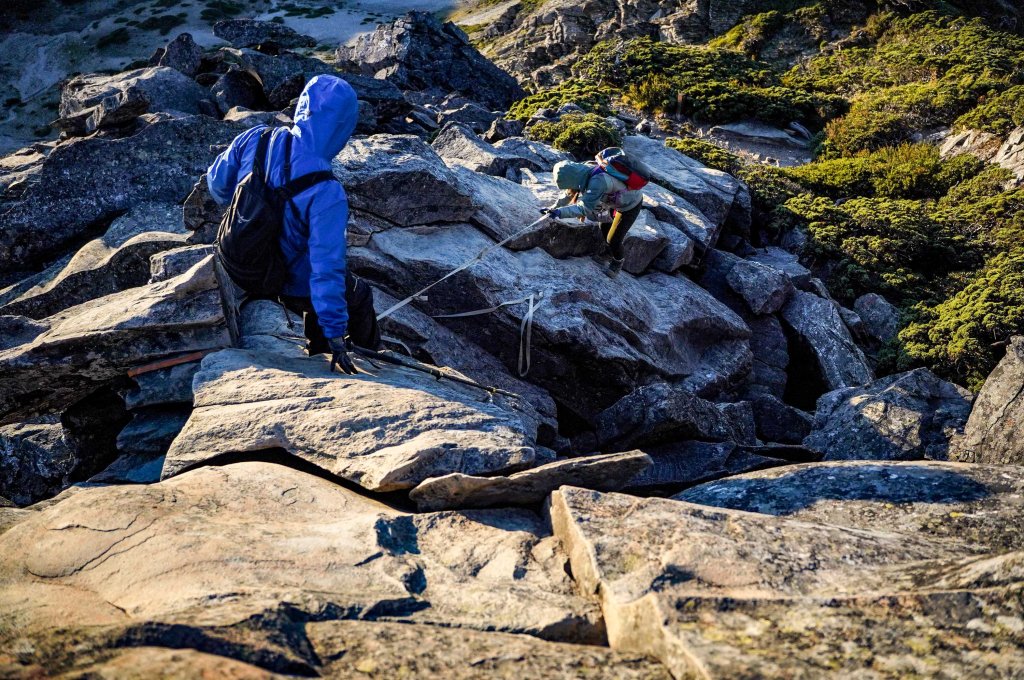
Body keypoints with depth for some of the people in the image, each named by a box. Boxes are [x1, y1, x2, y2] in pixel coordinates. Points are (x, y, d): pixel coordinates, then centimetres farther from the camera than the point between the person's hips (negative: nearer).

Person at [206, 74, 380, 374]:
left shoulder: (254, 139, -20)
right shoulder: (327, 194, -36)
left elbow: (217, 181, -2)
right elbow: (327, 268, -33)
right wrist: (335, 335, -26)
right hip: (295, 287, -5)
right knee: (360, 296, 24)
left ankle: (316, 347, 53)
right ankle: (369, 349, 49)